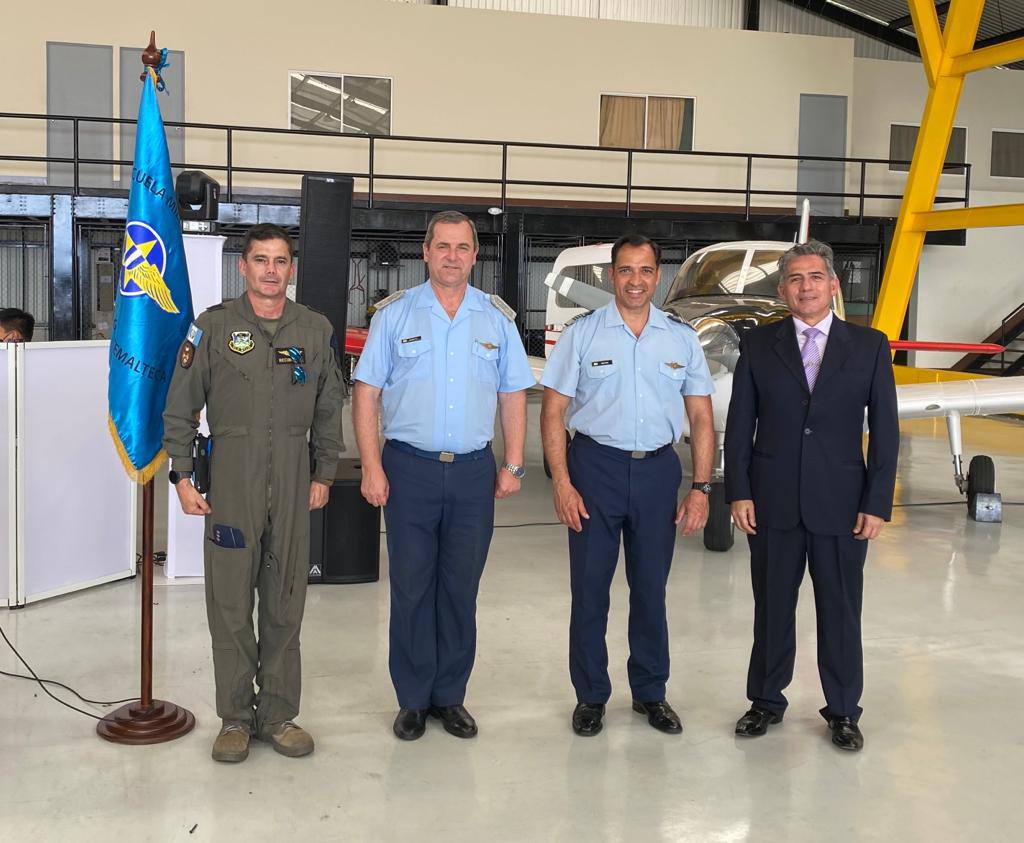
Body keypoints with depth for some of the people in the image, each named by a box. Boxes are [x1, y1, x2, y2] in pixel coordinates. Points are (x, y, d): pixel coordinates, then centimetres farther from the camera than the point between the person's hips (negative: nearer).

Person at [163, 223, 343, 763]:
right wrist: (182, 475, -2)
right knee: (230, 605, 2)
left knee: (285, 605, 7)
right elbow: (179, 406, 3)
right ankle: (235, 718, 15)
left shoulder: (316, 330, 7)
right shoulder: (212, 327, 1)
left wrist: (324, 474, 8)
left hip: (292, 484, 2)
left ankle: (278, 715, 19)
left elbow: (329, 410, 12)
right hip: (230, 481, -2)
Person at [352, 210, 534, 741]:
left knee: (461, 588, 8)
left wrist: (513, 465, 3)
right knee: (411, 587, 3)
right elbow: (366, 393, 1)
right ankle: (413, 700, 16)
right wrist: (372, 468, -6)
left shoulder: (498, 317, 8)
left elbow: (513, 394, 11)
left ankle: (450, 696, 21)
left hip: (473, 472, 2)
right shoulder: (395, 313, 2)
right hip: (410, 468, -1)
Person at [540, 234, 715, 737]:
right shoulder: (582, 333, -1)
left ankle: (651, 693, 26)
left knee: (651, 589, 11)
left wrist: (701, 488, -1)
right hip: (596, 466, -2)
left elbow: (701, 418, 6)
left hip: (658, 469, 2)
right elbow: (553, 412, -2)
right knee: (589, 588, 5)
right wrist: (561, 484, -10)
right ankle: (590, 696, 19)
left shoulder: (682, 338, 5)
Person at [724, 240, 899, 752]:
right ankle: (766, 701, 27)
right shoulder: (758, 345, 4)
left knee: (841, 612, 8)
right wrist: (738, 493, -3)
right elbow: (739, 425, 4)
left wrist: (877, 503, -5)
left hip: (842, 503, 0)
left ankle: (842, 712, 24)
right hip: (772, 502, 1)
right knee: (772, 608, 11)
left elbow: (885, 430, 1)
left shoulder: (869, 346, 2)